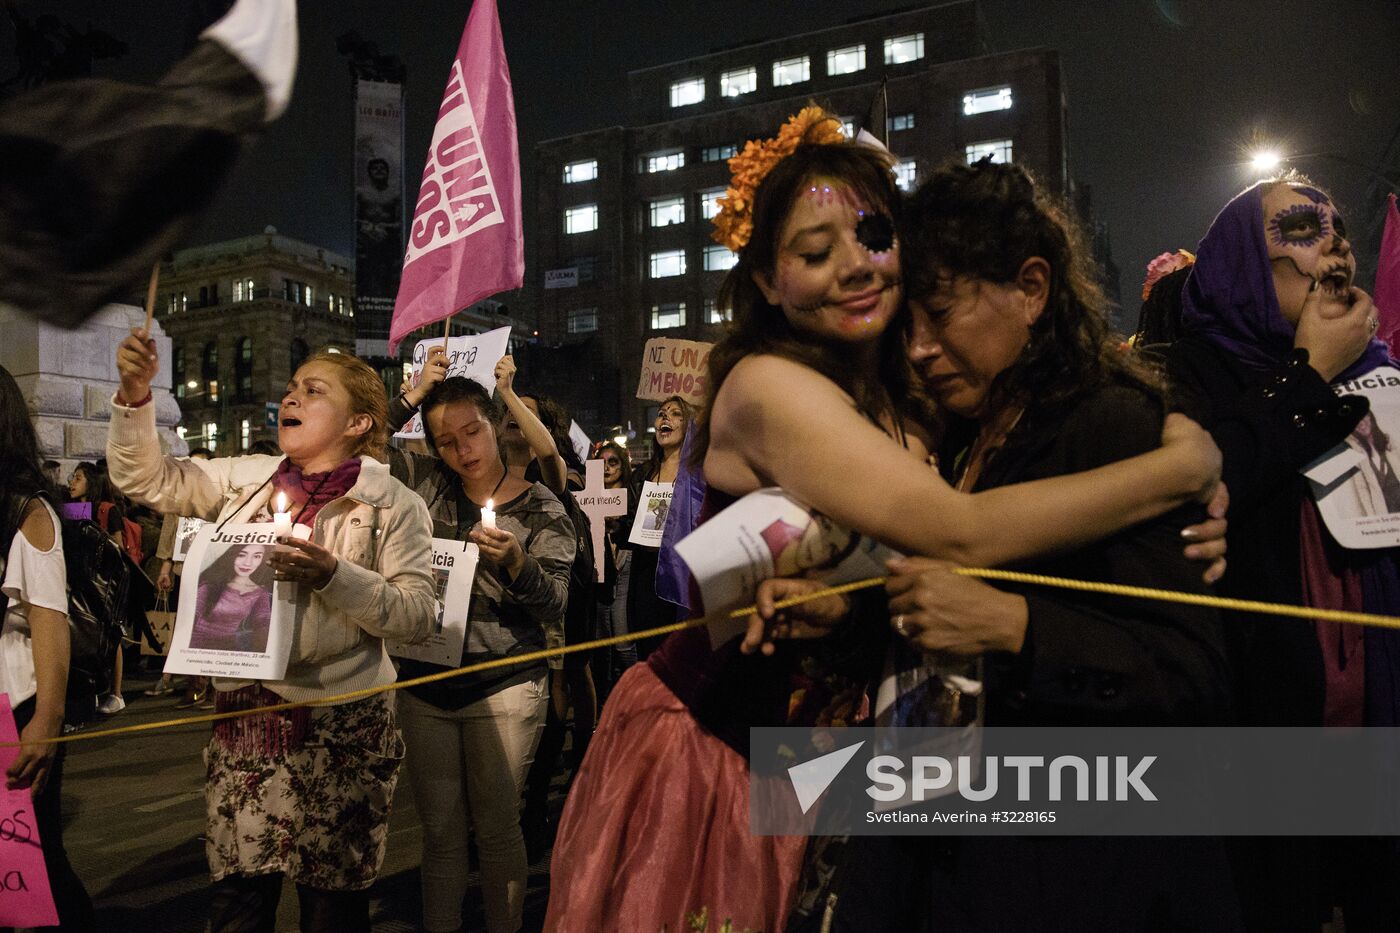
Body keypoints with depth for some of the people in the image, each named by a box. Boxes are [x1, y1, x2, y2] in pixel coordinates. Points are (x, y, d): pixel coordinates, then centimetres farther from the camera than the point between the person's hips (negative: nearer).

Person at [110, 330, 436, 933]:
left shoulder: (392, 502, -5)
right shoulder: (246, 479, 9)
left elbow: (417, 616, -11)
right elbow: (146, 479, 12)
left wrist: (334, 576, -24)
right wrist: (135, 396, -2)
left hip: (340, 726, -4)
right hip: (243, 718, 4)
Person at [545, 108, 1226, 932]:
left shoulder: (904, 396, 0)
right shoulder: (766, 386, -23)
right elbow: (964, 534, -31)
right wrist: (1185, 465, -21)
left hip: (818, 756, 7)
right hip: (710, 754, -6)